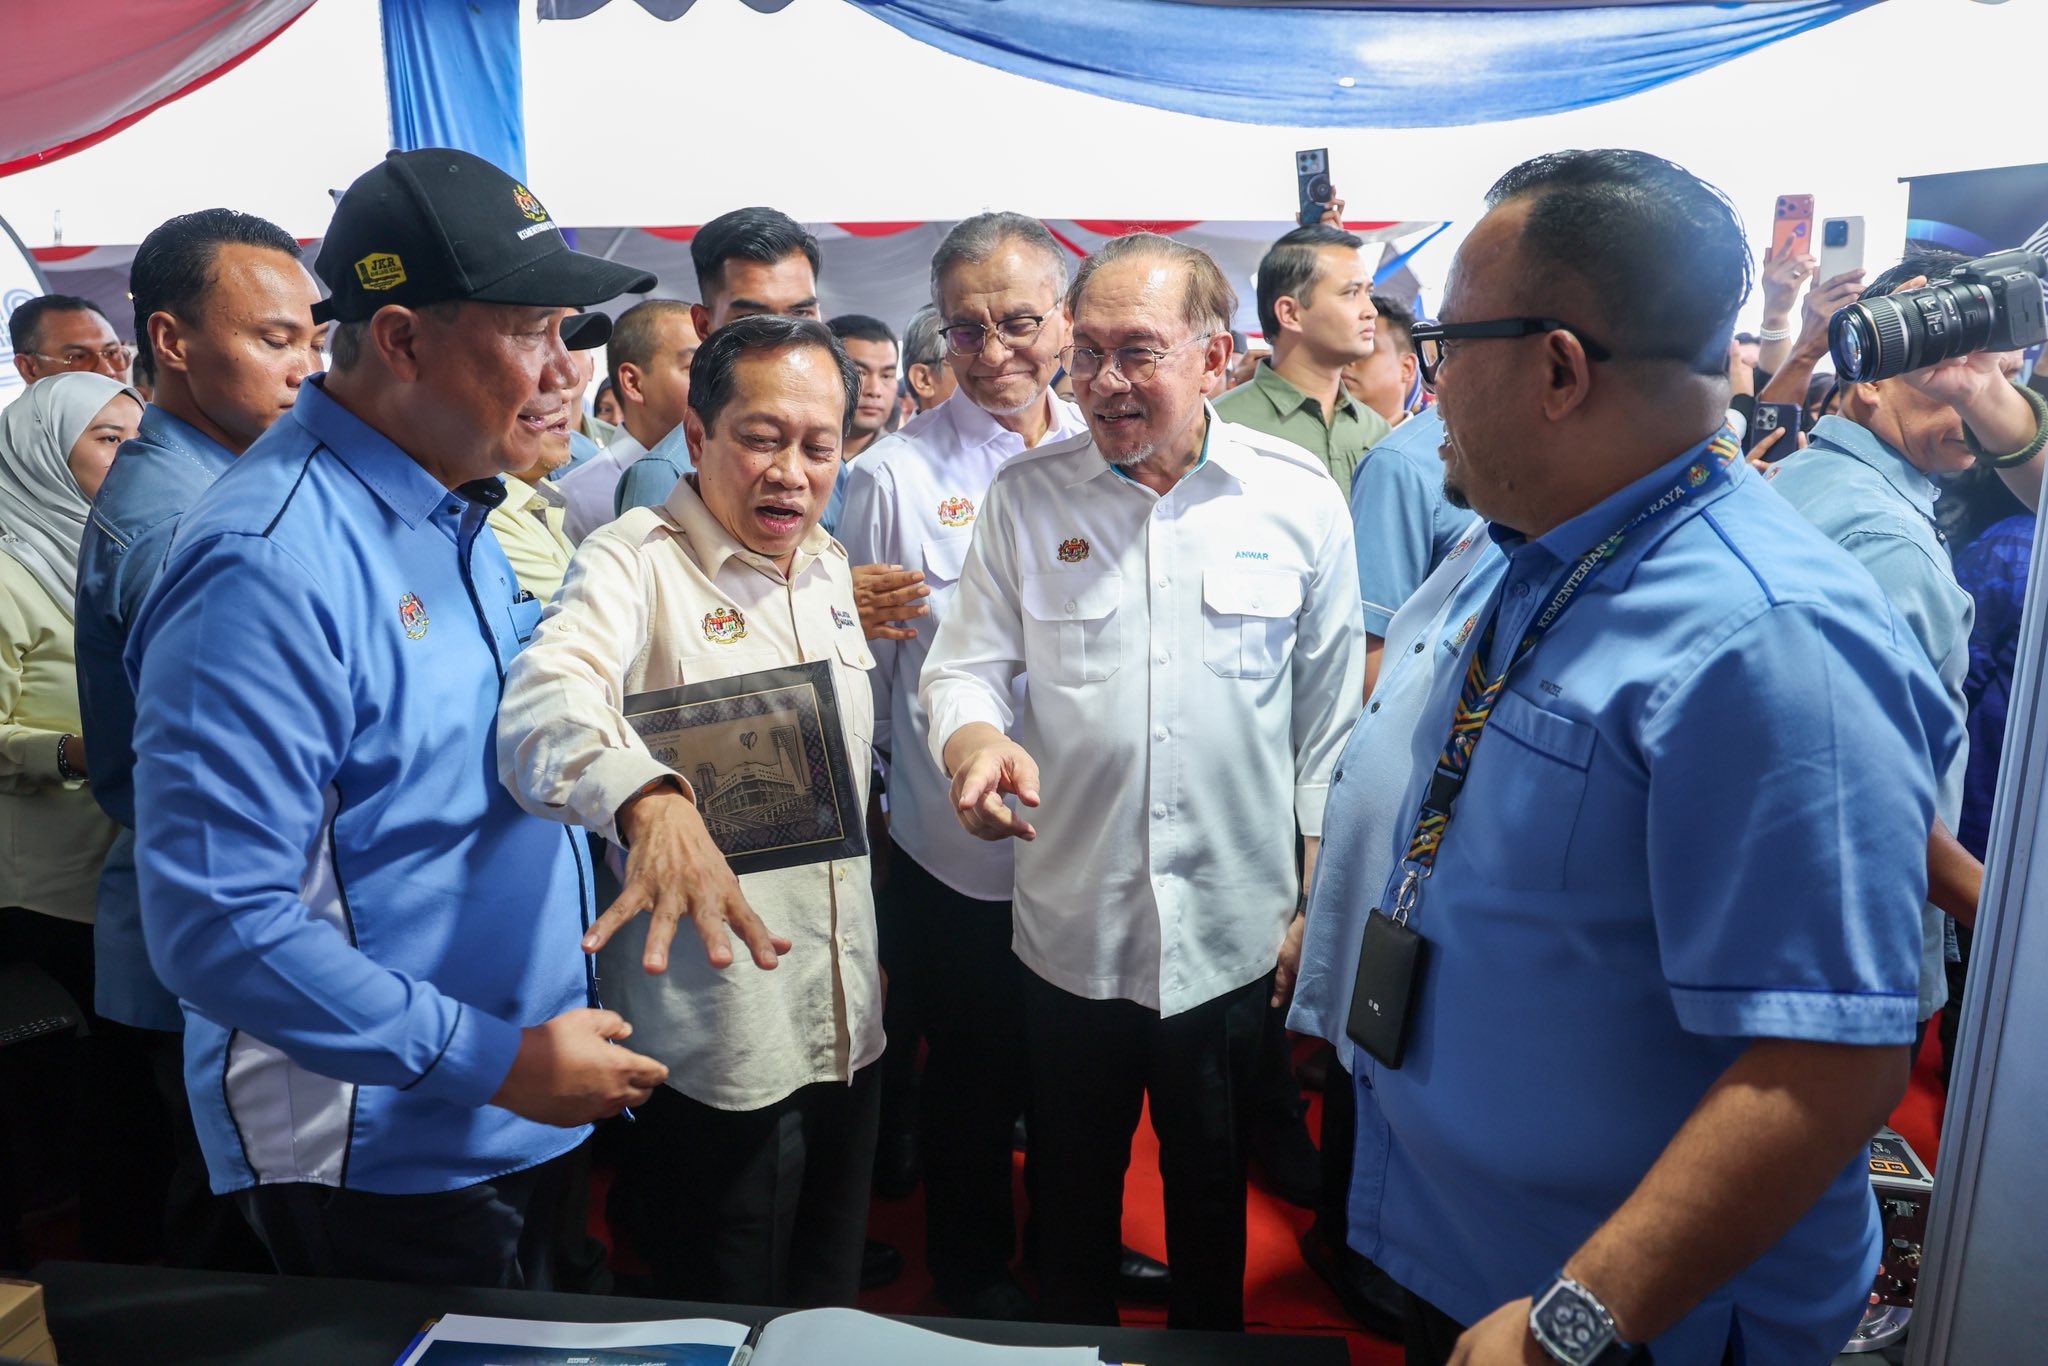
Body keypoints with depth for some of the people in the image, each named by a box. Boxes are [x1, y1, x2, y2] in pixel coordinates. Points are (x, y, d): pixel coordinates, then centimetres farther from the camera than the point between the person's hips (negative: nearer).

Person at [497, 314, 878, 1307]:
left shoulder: (829, 567, 7)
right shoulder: (637, 562, -14)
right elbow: (550, 696, -36)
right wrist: (651, 798, -56)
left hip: (847, 1028, 7)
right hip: (712, 1049, -6)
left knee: (830, 1301, 24)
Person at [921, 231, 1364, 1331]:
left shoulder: (1300, 498, -4)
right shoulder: (1025, 494, -3)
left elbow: (1329, 714, 1)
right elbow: (964, 664, 1)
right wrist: (974, 736, -23)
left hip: (1233, 935, 0)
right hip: (1070, 925, 1)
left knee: (1211, 1191, 21)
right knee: (1070, 1191, 20)